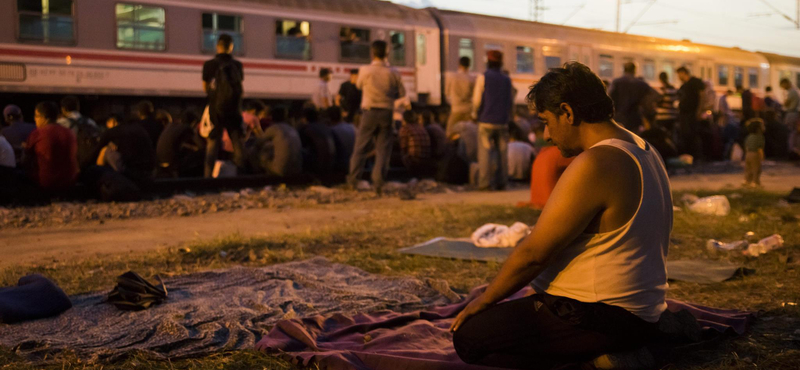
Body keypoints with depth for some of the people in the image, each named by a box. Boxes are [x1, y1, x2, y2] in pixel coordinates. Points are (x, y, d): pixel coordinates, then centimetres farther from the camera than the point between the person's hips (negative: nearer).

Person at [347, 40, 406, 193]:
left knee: (360, 147, 8)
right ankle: (378, 181, 2)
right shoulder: (393, 73, -4)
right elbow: (402, 93, 5)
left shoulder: (365, 70, -8)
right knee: (383, 149, 6)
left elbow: (358, 85, 10)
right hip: (387, 113, 1)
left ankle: (353, 179, 7)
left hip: (370, 112, -1)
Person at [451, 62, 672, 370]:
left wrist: (484, 301, -4)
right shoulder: (642, 151, 10)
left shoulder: (594, 165, -22)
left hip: (600, 316, -10)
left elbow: (534, 252, -19)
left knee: (468, 338, -8)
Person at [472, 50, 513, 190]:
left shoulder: (482, 78, -5)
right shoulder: (507, 80, 8)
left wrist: (475, 114, 9)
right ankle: (501, 182, 6)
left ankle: (485, 183, -5)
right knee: (502, 152, 7)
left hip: (486, 121, -3)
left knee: (485, 153, -1)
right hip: (502, 122, 3)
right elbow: (510, 102, 14)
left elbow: (477, 100, -7)